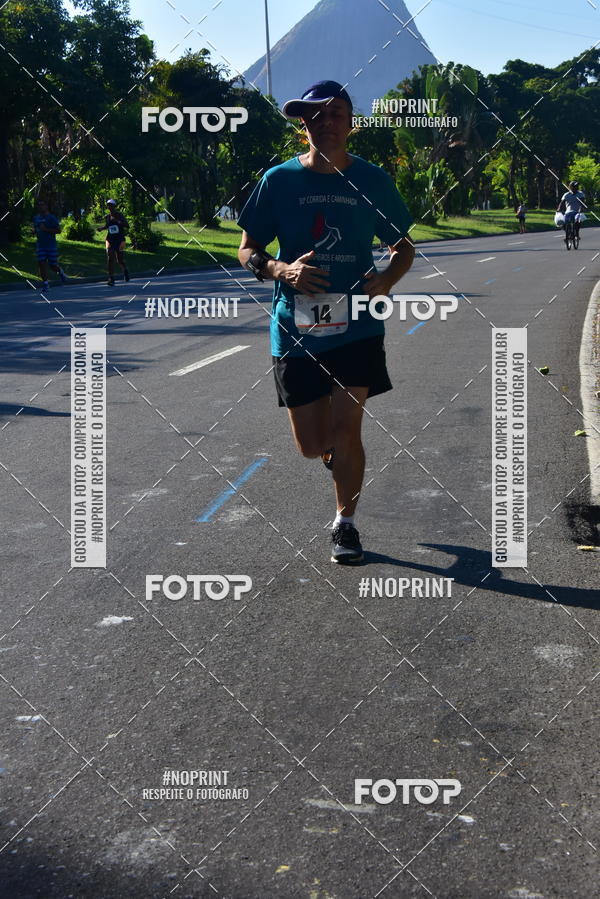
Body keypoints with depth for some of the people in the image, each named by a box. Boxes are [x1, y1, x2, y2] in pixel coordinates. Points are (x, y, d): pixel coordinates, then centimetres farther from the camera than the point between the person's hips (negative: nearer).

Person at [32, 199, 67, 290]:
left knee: (53, 265, 0)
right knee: (42, 264, -6)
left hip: (51, 245, -4)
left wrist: (46, 229, -19)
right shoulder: (36, 218, 12)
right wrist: (34, 231, 4)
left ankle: (60, 272, 33)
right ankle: (45, 283, -1)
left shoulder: (51, 218, -6)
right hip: (40, 244, 4)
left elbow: (58, 230, -12)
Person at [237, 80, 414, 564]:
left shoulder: (372, 180, 2)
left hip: (357, 327, 0)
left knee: (345, 431, -5)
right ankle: (341, 455, 42)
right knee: (313, 444, 4)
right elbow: (247, 252, 4)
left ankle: (346, 523, 17)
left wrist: (388, 278, -9)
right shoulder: (279, 180, 0)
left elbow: (404, 245, 12)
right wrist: (282, 270, -17)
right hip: (295, 328, 1)